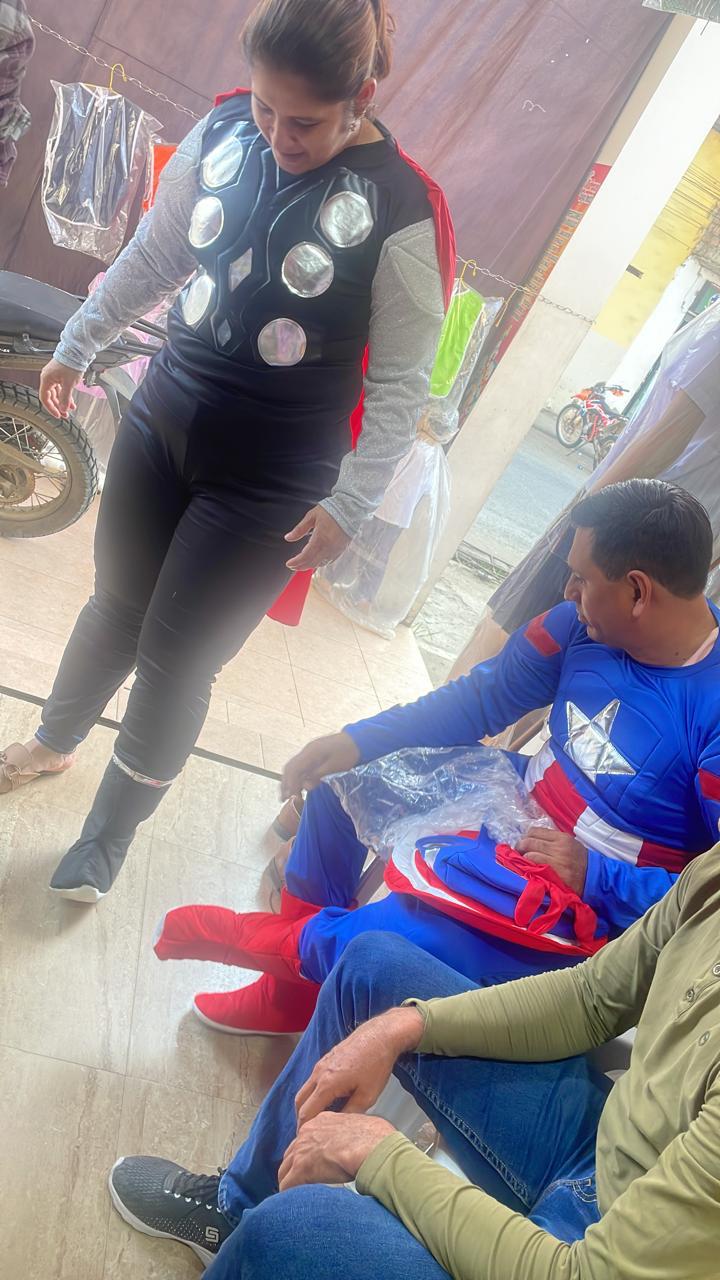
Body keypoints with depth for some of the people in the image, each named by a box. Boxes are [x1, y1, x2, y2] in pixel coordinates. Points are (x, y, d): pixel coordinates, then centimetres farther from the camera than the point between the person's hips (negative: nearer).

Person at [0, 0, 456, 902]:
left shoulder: (402, 213, -17)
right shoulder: (223, 131, -3)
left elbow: (400, 383, -12)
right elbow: (153, 258, 10)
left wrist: (349, 504, -15)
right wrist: (79, 343, 18)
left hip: (268, 483, -4)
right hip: (162, 421, 5)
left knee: (175, 657, 3)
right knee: (117, 602, 19)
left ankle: (109, 832, 28)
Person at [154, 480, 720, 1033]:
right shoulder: (588, 622, -9)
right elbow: (482, 698, 1)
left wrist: (594, 877, -26)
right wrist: (357, 741, -7)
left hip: (579, 902, -7)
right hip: (516, 804, 8)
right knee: (350, 767, 6)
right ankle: (294, 981, 16)